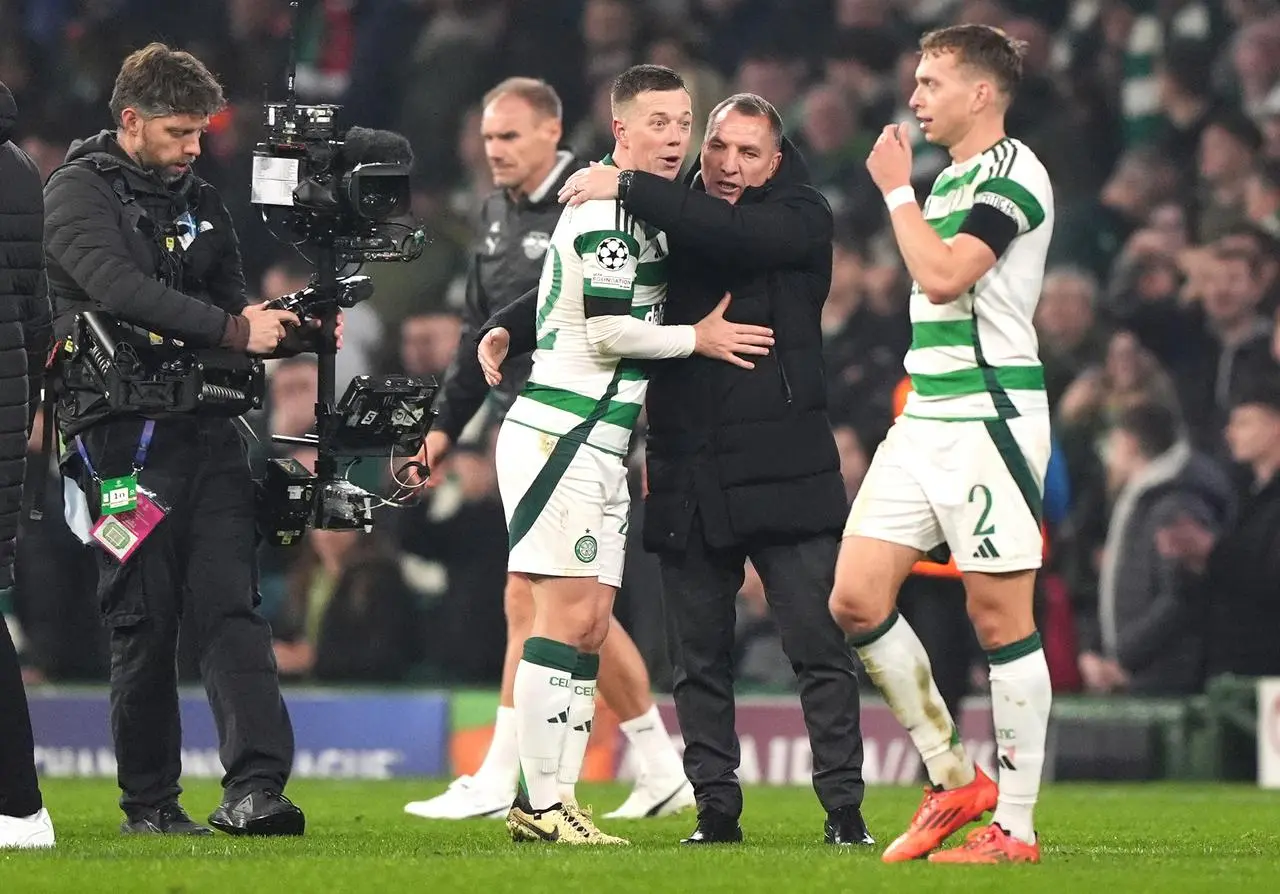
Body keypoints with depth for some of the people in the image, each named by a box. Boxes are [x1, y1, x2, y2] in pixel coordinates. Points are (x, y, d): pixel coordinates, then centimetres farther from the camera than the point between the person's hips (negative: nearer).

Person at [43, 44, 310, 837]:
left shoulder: (200, 203, 18)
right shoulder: (79, 192, -2)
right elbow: (121, 289, -18)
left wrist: (276, 326, -3)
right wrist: (234, 329, -21)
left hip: (207, 431, 5)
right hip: (122, 434, -5)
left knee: (231, 606, -7)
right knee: (145, 621, -2)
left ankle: (256, 787, -16)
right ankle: (150, 802, 7)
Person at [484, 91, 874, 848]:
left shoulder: (800, 218, -1)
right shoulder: (672, 220, 12)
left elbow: (733, 236, -21)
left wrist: (629, 190, -20)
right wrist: (511, 328, 1)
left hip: (783, 469, -4)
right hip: (689, 474, 4)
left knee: (819, 647, -4)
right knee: (700, 658, 7)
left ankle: (845, 809, 0)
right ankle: (716, 808, 13)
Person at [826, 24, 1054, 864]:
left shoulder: (1012, 172, -10)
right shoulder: (951, 178, 18)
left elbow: (943, 274, -23)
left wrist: (897, 189, -11)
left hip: (990, 413, -9)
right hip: (925, 416, 9)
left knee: (999, 615, -5)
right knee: (856, 598, 1)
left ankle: (1015, 827, -1)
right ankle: (953, 778, 12)